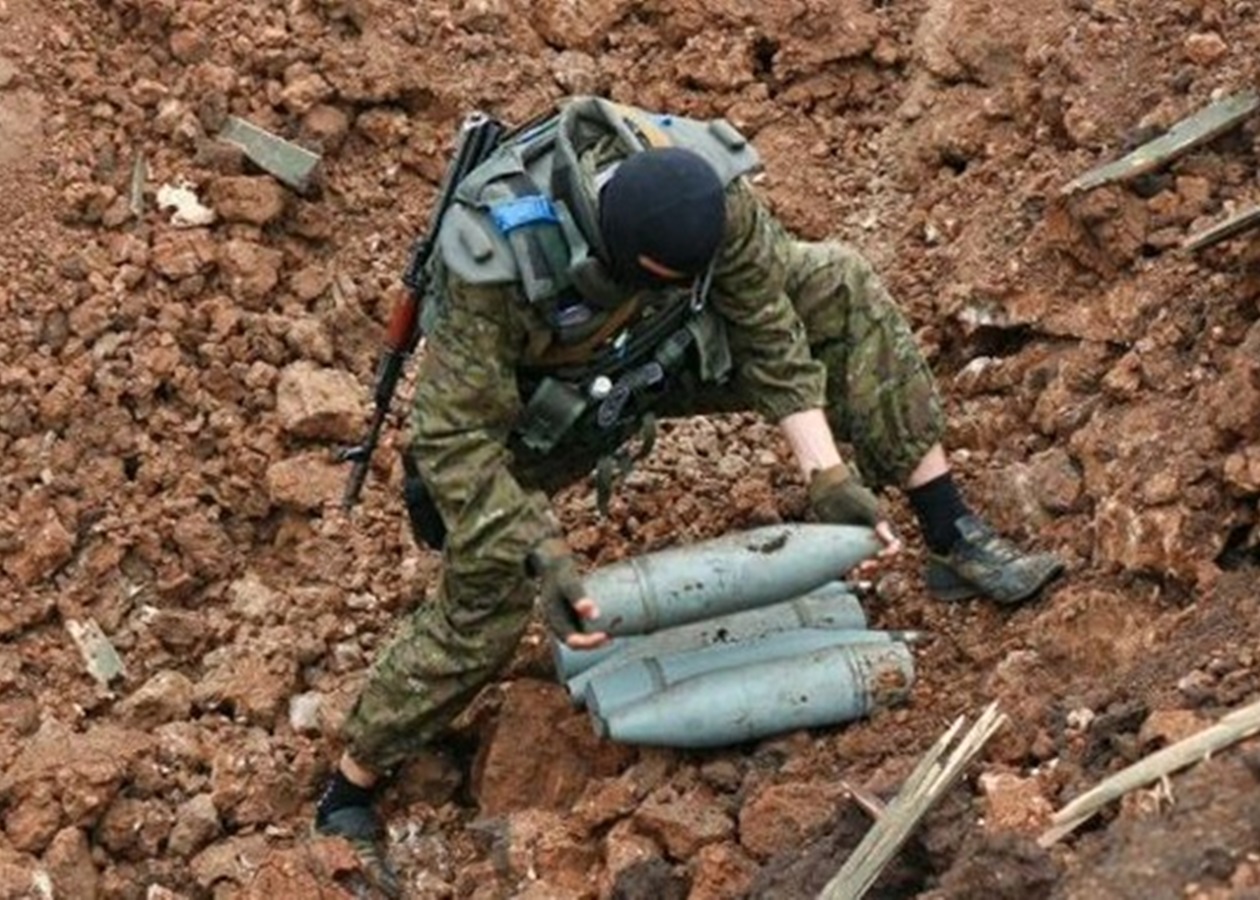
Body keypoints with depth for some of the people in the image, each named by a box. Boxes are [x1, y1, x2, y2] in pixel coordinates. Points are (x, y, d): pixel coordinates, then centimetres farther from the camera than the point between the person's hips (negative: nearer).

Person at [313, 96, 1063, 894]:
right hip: (531, 407, -4)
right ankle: (349, 789, 11)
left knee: (843, 292, -12)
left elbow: (769, 333, -16)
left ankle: (954, 540, -6)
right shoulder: (499, 261, -42)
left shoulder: (712, 194, -31)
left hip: (656, 352, 4)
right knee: (481, 609, -12)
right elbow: (456, 439, -35)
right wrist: (543, 558, -43)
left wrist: (829, 477, -22)